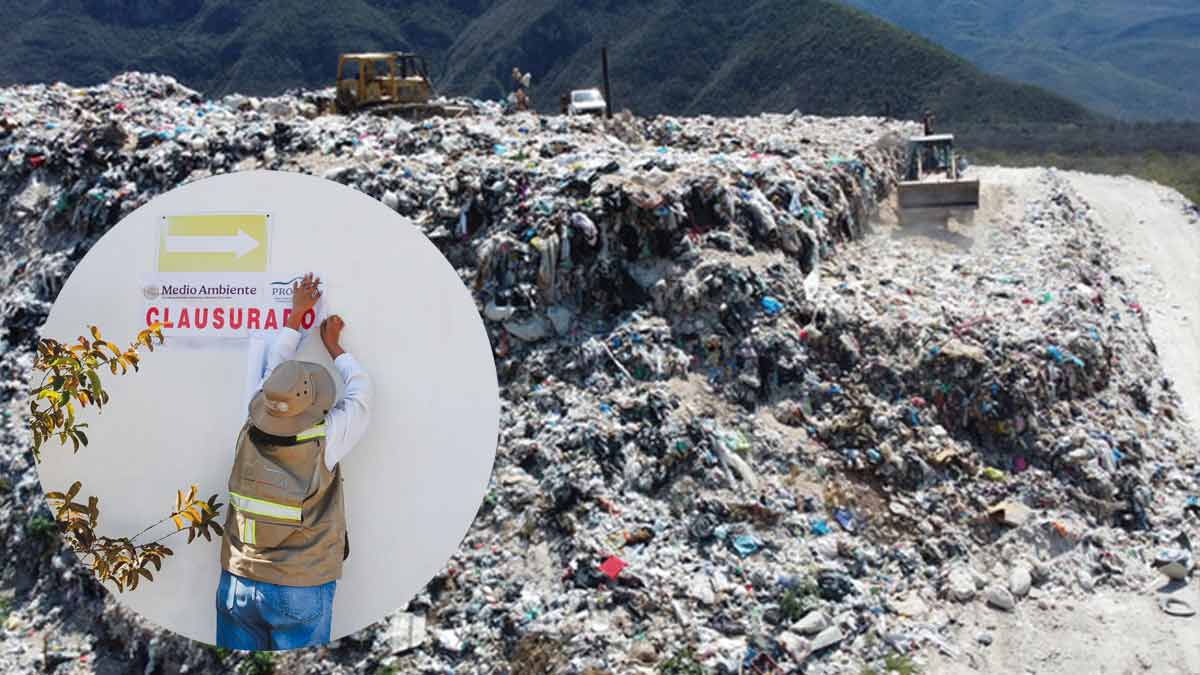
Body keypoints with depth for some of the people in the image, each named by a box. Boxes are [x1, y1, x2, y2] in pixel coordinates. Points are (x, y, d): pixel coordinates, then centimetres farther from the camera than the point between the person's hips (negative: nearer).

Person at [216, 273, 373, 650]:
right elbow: (360, 392, 0)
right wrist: (332, 346, 15)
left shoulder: (251, 433, -8)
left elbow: (274, 368, 9)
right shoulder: (323, 443, -18)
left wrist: (296, 313, 19)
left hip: (238, 581, 4)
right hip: (301, 591, -4)